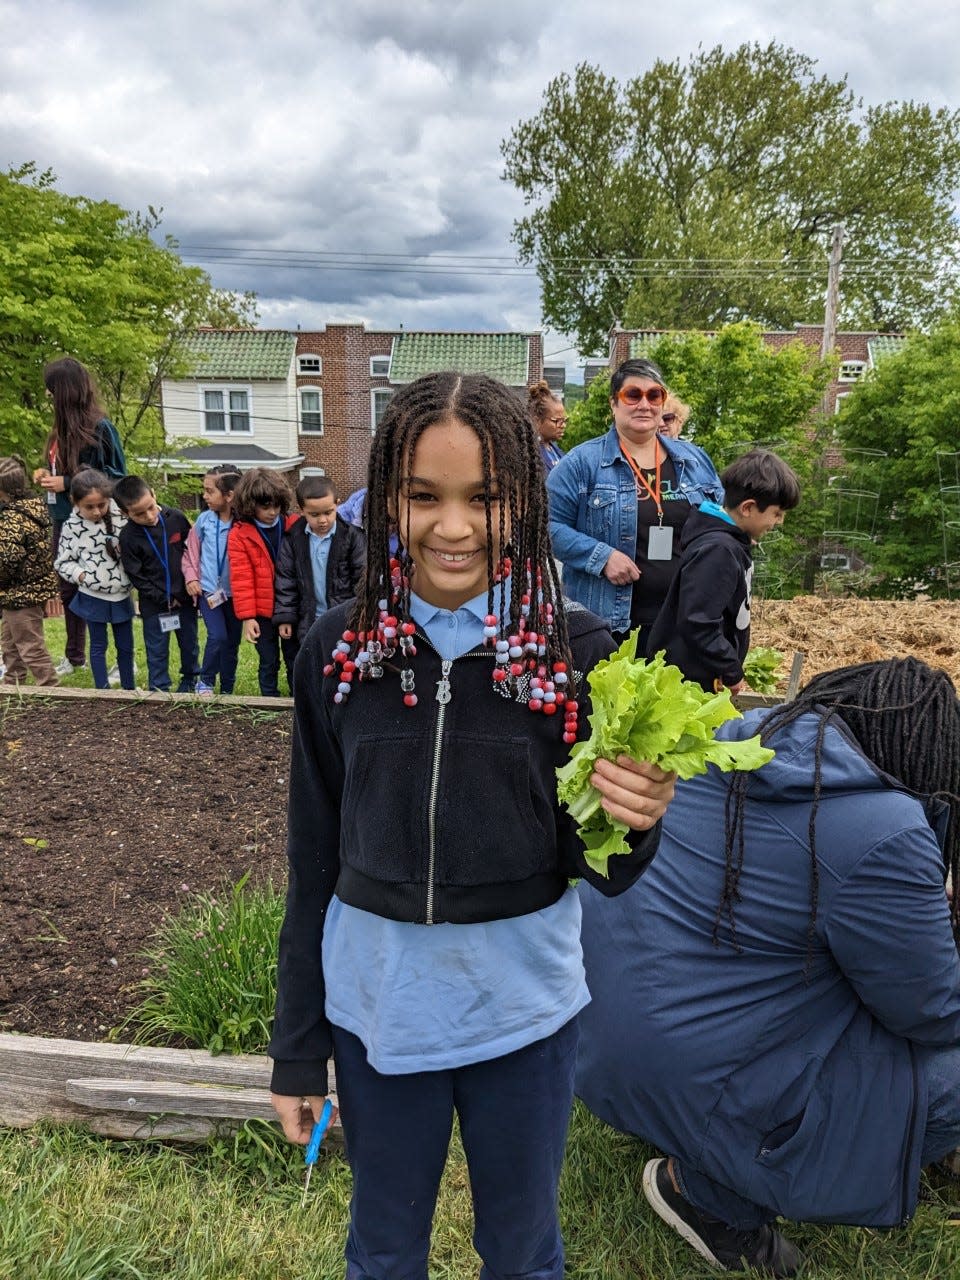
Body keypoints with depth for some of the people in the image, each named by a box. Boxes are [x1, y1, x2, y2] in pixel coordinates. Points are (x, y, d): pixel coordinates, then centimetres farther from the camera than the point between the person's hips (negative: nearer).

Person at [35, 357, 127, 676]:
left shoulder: (100, 427, -16)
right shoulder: (64, 426, 8)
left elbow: (116, 478, -15)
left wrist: (67, 483, -17)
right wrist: (47, 473, 2)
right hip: (63, 521, 8)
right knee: (68, 589, 16)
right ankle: (74, 656, 30)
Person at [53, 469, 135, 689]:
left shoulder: (121, 518, -7)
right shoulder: (71, 528, -9)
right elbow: (62, 562, -1)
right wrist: (80, 574, -18)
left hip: (121, 595, 2)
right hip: (93, 597, -2)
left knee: (126, 646, 13)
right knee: (99, 645, 9)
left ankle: (128, 689, 27)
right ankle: (103, 691, 19)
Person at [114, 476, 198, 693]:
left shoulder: (176, 517, -10)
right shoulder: (128, 536, -15)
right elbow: (136, 575, -10)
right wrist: (164, 599, -12)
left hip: (185, 596, 2)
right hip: (154, 603, -2)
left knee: (189, 643, 17)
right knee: (157, 651, 7)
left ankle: (189, 679, 39)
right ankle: (159, 690, 20)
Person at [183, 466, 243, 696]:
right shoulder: (203, 520, -3)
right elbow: (190, 551, 9)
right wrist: (191, 577, -1)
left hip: (233, 592, 0)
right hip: (208, 590, 0)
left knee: (232, 642, 11)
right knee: (217, 637, -14)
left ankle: (227, 690, 28)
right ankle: (205, 682, 8)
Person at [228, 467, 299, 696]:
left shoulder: (294, 527, -2)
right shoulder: (239, 535, -7)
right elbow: (241, 579, -8)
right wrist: (247, 616, -11)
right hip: (262, 613, -1)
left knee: (295, 660, 12)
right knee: (268, 662, 12)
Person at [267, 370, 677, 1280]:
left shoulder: (577, 650, -14)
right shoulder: (339, 650, -10)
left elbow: (598, 871, -5)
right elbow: (313, 860, -1)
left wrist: (632, 824, -28)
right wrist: (296, 1048, 4)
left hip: (524, 1012, -1)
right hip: (374, 1009, 1)